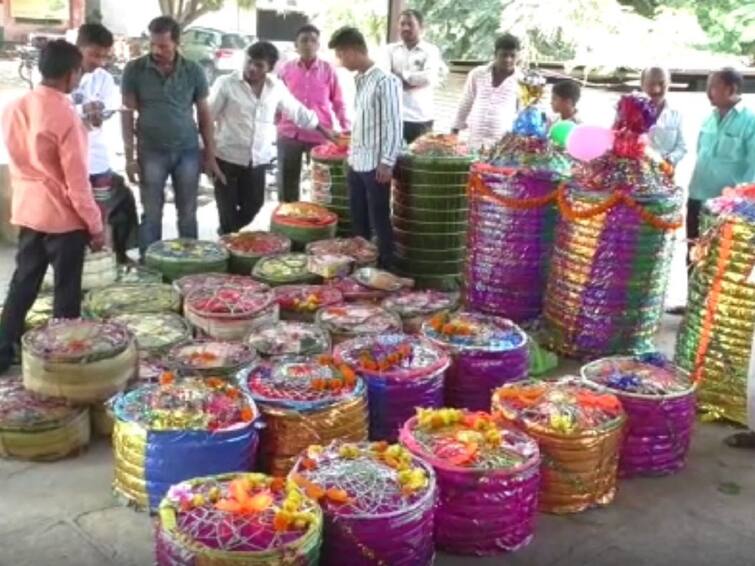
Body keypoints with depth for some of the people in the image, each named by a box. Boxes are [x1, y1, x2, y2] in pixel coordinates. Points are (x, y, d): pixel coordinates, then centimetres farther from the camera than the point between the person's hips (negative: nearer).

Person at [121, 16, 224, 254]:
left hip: (188, 150, 1)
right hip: (151, 151, -1)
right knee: (152, 214, 5)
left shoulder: (193, 71, -1)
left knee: (188, 214, 9)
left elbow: (204, 114, 6)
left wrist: (210, 155, 5)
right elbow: (128, 114, -2)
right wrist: (129, 156, -6)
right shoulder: (134, 70, -4)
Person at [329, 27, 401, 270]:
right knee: (358, 221, 15)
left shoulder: (385, 81, -15)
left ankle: (385, 270, 13)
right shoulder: (359, 80, 11)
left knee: (379, 221, 1)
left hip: (376, 165, -8)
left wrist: (387, 162, -16)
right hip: (356, 163, 8)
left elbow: (394, 125, -15)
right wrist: (351, 154, 17)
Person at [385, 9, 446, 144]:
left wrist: (401, 76, -5)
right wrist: (416, 80, -11)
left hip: (420, 119, -2)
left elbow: (429, 77, -12)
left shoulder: (431, 50, 4)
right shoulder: (391, 49, 11)